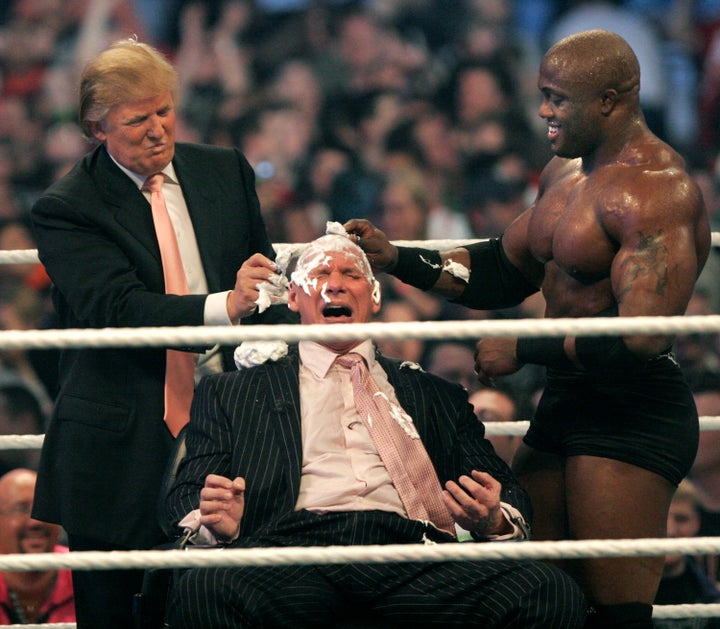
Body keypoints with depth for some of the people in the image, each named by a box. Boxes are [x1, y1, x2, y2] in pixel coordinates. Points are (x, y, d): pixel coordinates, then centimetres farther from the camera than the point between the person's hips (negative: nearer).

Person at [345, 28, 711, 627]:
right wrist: (396, 258, 12)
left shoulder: (655, 190, -18)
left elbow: (641, 337, -26)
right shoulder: (565, 173, 14)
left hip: (632, 416, -10)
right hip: (564, 400, 10)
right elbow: (506, 270, 25)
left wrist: (523, 349, -17)